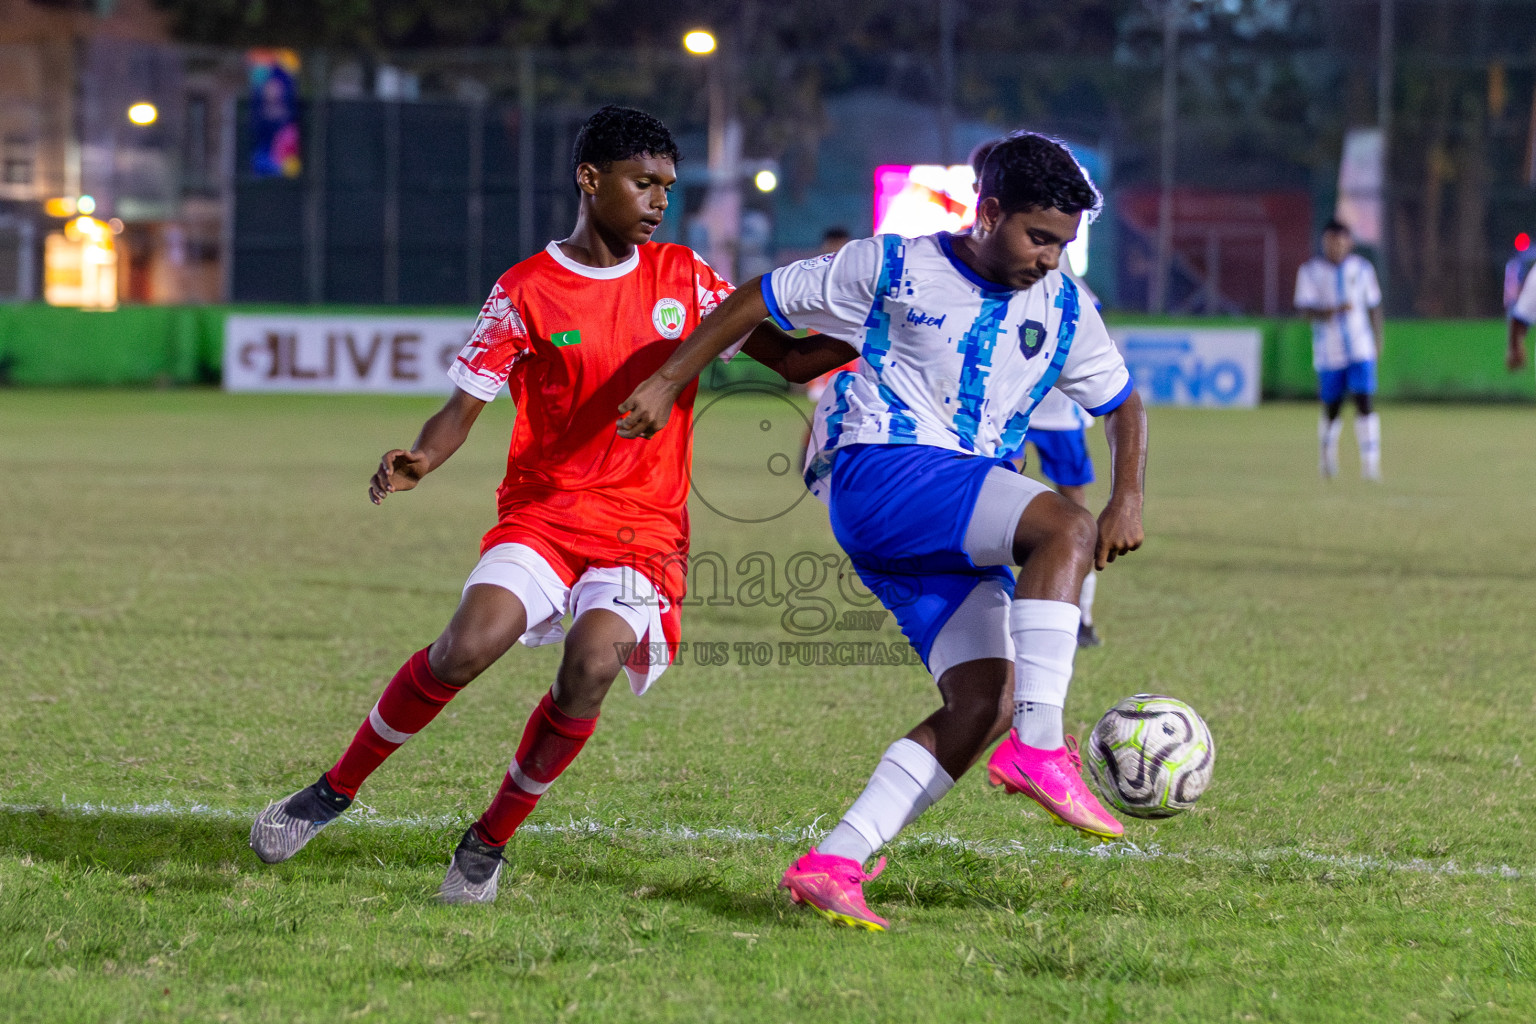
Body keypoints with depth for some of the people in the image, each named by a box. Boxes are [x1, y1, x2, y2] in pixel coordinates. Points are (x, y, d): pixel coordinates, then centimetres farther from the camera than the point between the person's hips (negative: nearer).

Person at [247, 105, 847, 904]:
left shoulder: (683, 279, 8)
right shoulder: (526, 292, -1)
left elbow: (793, 358, 11)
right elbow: (465, 404, -3)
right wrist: (418, 462, -23)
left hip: (645, 527, 1)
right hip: (543, 509, -1)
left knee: (592, 664, -26)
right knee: (465, 648, -24)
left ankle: (490, 841, -6)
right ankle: (336, 790, -1)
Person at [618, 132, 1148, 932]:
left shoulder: (1063, 310, 12)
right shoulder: (894, 268, -2)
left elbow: (1121, 403, 24)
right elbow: (760, 301, 5)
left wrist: (1127, 497, 5)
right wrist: (668, 383, 0)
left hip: (956, 535, 7)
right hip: (875, 472, -7)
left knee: (986, 700, -10)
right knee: (1065, 530, -28)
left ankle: (834, 864, -10)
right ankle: (1039, 748, -35)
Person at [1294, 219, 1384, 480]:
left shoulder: (1362, 268, 4)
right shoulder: (1311, 270, -3)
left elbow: (1373, 306, 13)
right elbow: (1306, 309, -12)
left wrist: (1377, 340, 14)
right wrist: (1333, 311, -30)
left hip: (1361, 349, 1)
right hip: (1328, 352, -1)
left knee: (1363, 402, -11)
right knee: (1331, 407, 8)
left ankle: (1370, 463, -11)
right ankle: (1326, 455, 33)